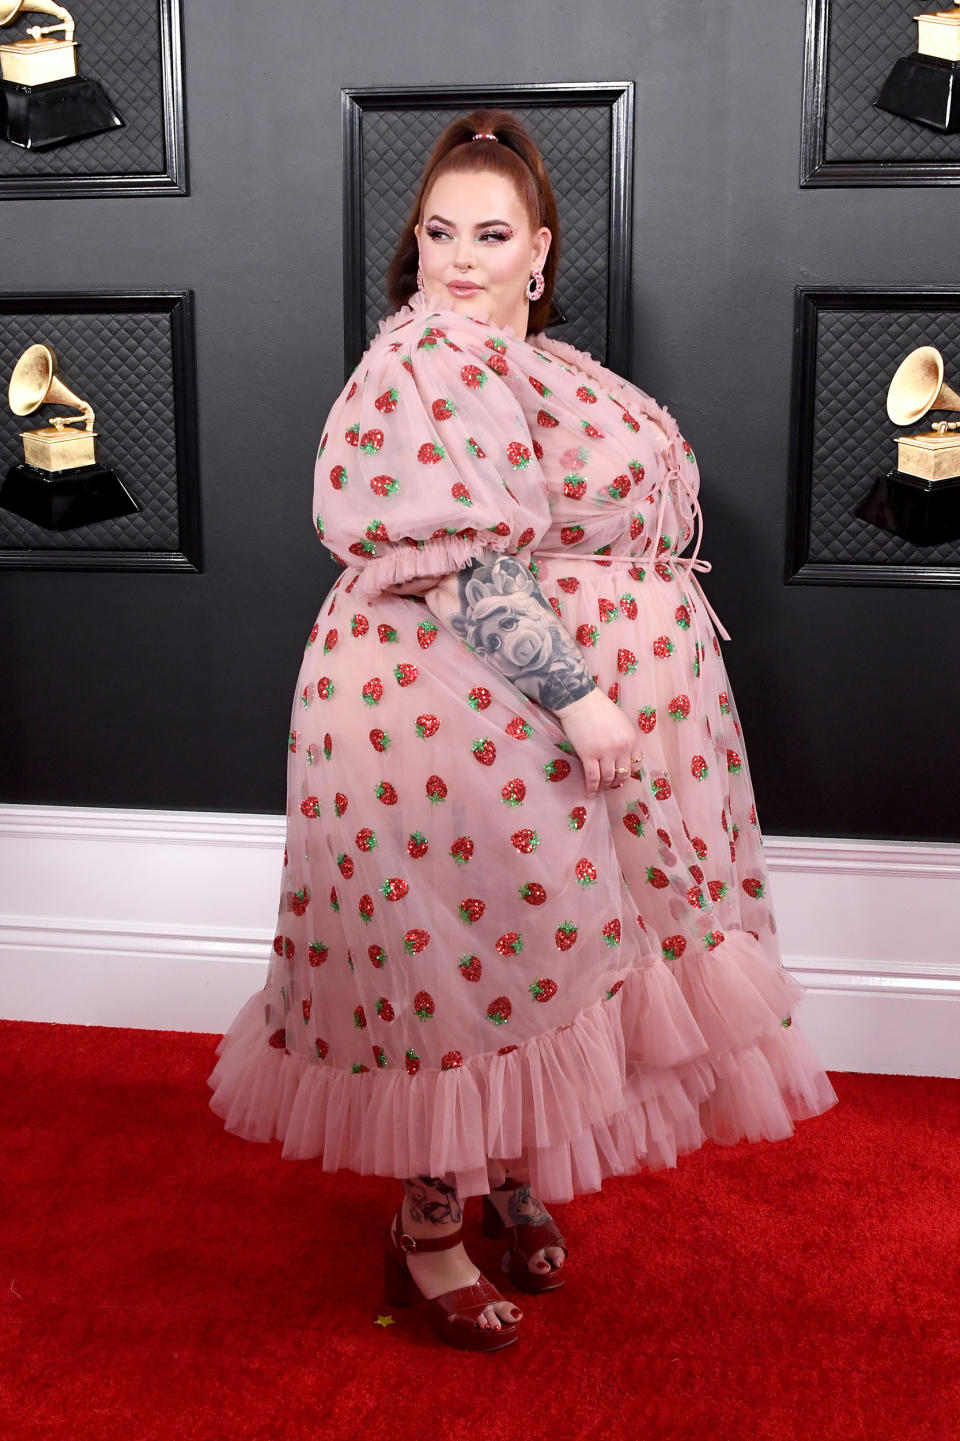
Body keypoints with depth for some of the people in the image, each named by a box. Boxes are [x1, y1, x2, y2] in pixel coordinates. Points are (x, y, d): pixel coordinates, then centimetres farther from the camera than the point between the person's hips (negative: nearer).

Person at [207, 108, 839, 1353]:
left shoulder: (528, 362, 14)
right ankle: (428, 1226, 20)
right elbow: (468, 565, -25)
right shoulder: (427, 367, -17)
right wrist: (578, 694, -28)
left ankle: (507, 1175, 36)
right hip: (461, 717, -9)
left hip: (547, 712, 9)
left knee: (524, 953, 17)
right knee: (462, 963, 1)